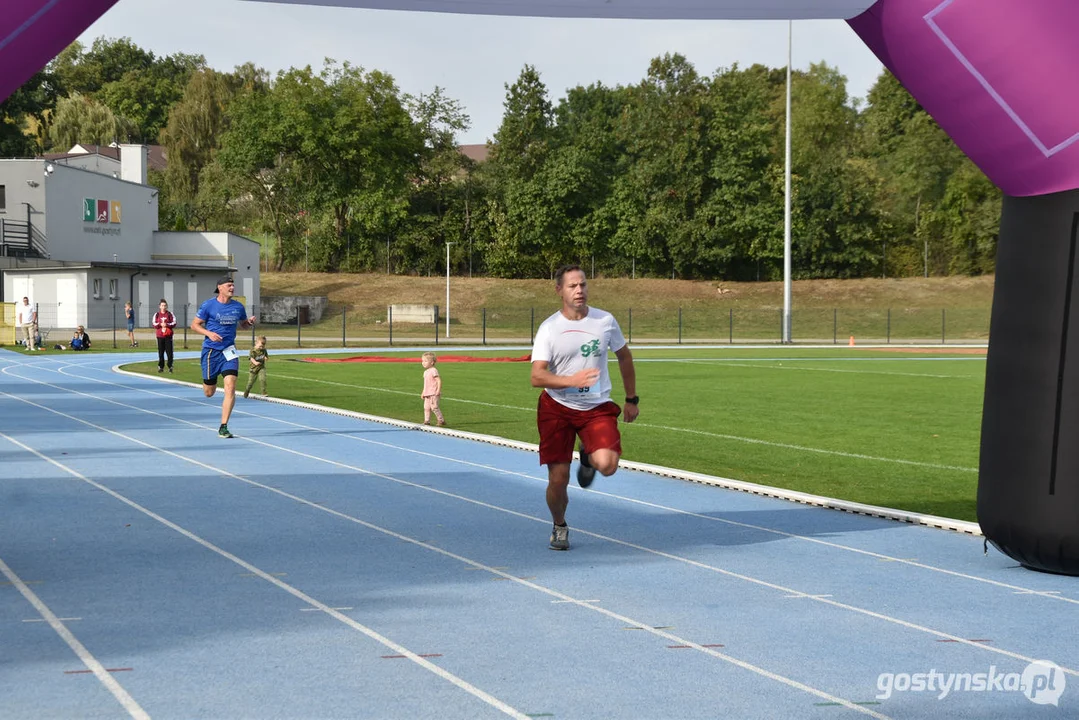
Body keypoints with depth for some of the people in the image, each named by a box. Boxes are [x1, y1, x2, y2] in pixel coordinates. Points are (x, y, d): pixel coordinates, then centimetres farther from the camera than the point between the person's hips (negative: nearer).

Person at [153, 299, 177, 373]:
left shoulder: (170, 314, 3)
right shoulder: (157, 314, 7)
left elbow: (174, 323, -2)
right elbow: (154, 324, 2)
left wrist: (167, 325, -15)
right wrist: (160, 324, -14)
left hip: (168, 336, -1)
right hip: (160, 336, 1)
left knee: (169, 351, -4)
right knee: (160, 352, 4)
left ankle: (170, 366, 4)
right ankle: (161, 367, 11)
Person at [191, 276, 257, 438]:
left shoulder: (238, 307, 4)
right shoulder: (208, 305, -7)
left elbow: (243, 324, 18)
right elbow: (194, 325, -2)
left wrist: (249, 322, -5)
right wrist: (209, 333, -19)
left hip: (229, 351, 2)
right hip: (211, 351, -2)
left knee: (230, 387, -15)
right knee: (209, 393, 7)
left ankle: (223, 427, -9)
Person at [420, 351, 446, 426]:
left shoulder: (433, 371, -12)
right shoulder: (426, 372, 16)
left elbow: (439, 381, -17)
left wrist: (438, 390, -24)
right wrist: (423, 393, 22)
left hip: (433, 394, -9)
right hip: (427, 394, 9)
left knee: (434, 407, -12)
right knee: (426, 408, 8)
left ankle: (441, 420, -3)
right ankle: (427, 421, 13)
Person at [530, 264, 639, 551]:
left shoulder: (605, 320, -1)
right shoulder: (549, 329, -8)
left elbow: (624, 357, 15)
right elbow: (537, 376, -16)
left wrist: (632, 399, 16)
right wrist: (572, 380, -32)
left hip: (597, 408, 1)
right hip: (556, 408, -1)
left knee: (607, 465, -24)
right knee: (558, 479, -3)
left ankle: (588, 457, 15)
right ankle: (559, 527, 28)